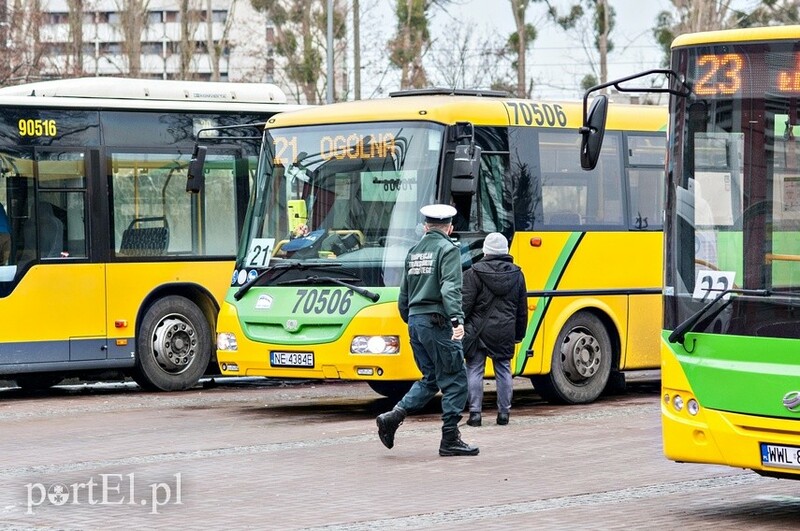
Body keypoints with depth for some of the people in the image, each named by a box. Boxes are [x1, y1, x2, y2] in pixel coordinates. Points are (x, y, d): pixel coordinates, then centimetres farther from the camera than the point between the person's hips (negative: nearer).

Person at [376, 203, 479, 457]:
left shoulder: (414, 252, 16)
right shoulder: (447, 250, -7)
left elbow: (404, 293, 21)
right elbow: (450, 288, -21)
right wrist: (457, 319, -30)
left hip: (415, 321, 8)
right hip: (437, 322, -8)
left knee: (430, 379, 15)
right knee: (455, 381, 0)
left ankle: (393, 417, -2)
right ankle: (450, 440, 1)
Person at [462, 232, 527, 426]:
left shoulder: (474, 274, -9)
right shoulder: (517, 274, 6)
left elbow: (464, 305, -11)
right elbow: (522, 309, 12)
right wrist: (519, 334, 21)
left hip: (479, 331, -4)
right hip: (505, 333, 4)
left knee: (474, 370, 3)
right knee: (503, 370, 12)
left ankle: (475, 413, -2)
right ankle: (504, 413, 12)